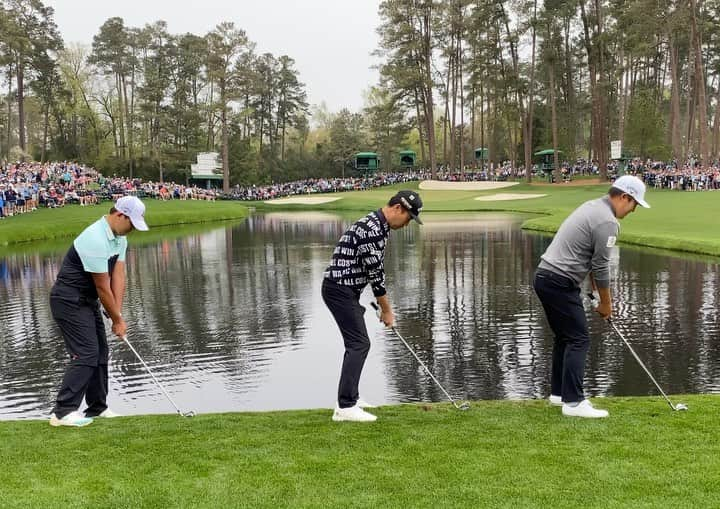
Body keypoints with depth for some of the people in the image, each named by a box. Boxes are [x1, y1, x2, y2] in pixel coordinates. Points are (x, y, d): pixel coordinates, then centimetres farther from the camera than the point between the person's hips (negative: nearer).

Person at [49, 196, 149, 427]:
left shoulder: (119, 238, 4)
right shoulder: (96, 240, -27)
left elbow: (118, 277, 0)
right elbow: (103, 287, -21)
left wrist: (118, 316, -6)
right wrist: (118, 320, -10)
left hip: (87, 301, 10)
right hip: (69, 301, -10)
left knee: (100, 352, 11)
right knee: (86, 354, -13)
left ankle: (97, 408, 19)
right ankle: (62, 412, -9)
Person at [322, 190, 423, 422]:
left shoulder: (378, 225, 13)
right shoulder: (372, 229, -20)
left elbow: (374, 270, 18)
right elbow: (375, 274, -17)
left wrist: (384, 306, 16)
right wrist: (387, 310, -7)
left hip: (344, 290, 11)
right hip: (340, 290, -11)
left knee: (357, 343, 17)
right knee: (359, 344, -11)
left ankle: (349, 398, 25)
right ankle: (345, 407, -11)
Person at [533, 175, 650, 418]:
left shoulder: (592, 207, 17)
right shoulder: (607, 221, -14)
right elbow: (601, 267, -11)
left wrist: (599, 291, 23)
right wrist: (606, 303, 3)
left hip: (545, 276, 10)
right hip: (560, 283, -10)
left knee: (564, 337, 18)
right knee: (579, 339, -6)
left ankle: (559, 393, 25)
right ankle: (573, 402, -6)